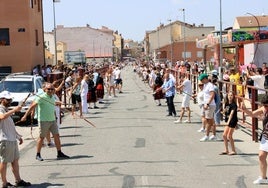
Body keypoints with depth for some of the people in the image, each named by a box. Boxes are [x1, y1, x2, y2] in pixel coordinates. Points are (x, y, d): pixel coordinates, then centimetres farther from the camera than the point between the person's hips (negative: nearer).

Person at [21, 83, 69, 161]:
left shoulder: (52, 97, 9)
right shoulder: (42, 97, -14)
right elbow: (32, 106, -17)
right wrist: (25, 116, -20)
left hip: (52, 120, 7)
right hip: (43, 120, -7)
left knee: (56, 136, 4)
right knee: (41, 137, 2)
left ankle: (59, 153, 11)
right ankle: (38, 155, 14)